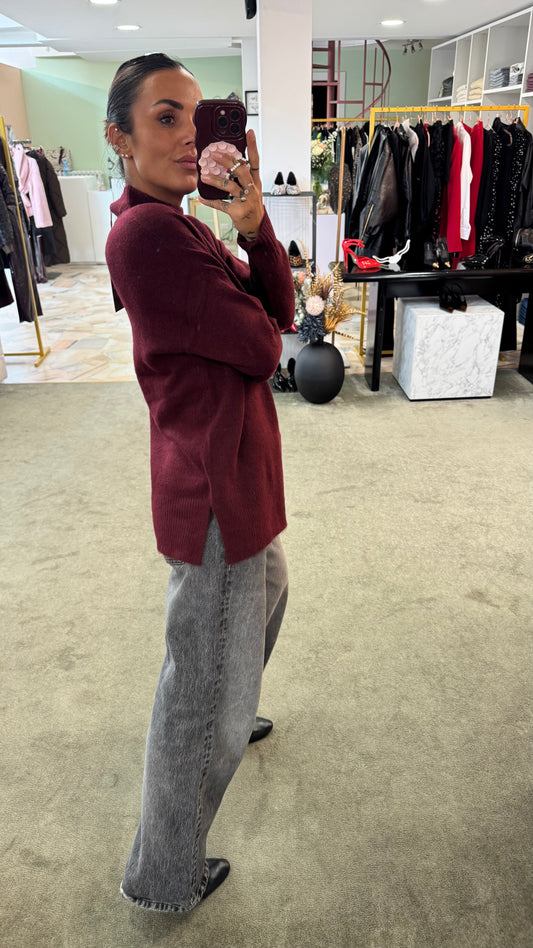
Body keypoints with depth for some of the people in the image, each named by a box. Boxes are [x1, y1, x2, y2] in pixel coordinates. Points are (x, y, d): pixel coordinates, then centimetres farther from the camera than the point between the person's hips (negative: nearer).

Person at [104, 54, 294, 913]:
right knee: (203, 696, 6)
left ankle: (231, 718, 61)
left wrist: (254, 225, -13)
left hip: (234, 472, 10)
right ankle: (163, 879, 31)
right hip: (215, 487, -10)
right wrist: (254, 323, -1)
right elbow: (262, 349, -21)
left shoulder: (180, 227, 10)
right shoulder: (146, 233, -22)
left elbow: (281, 308, 2)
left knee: (267, 593, 33)